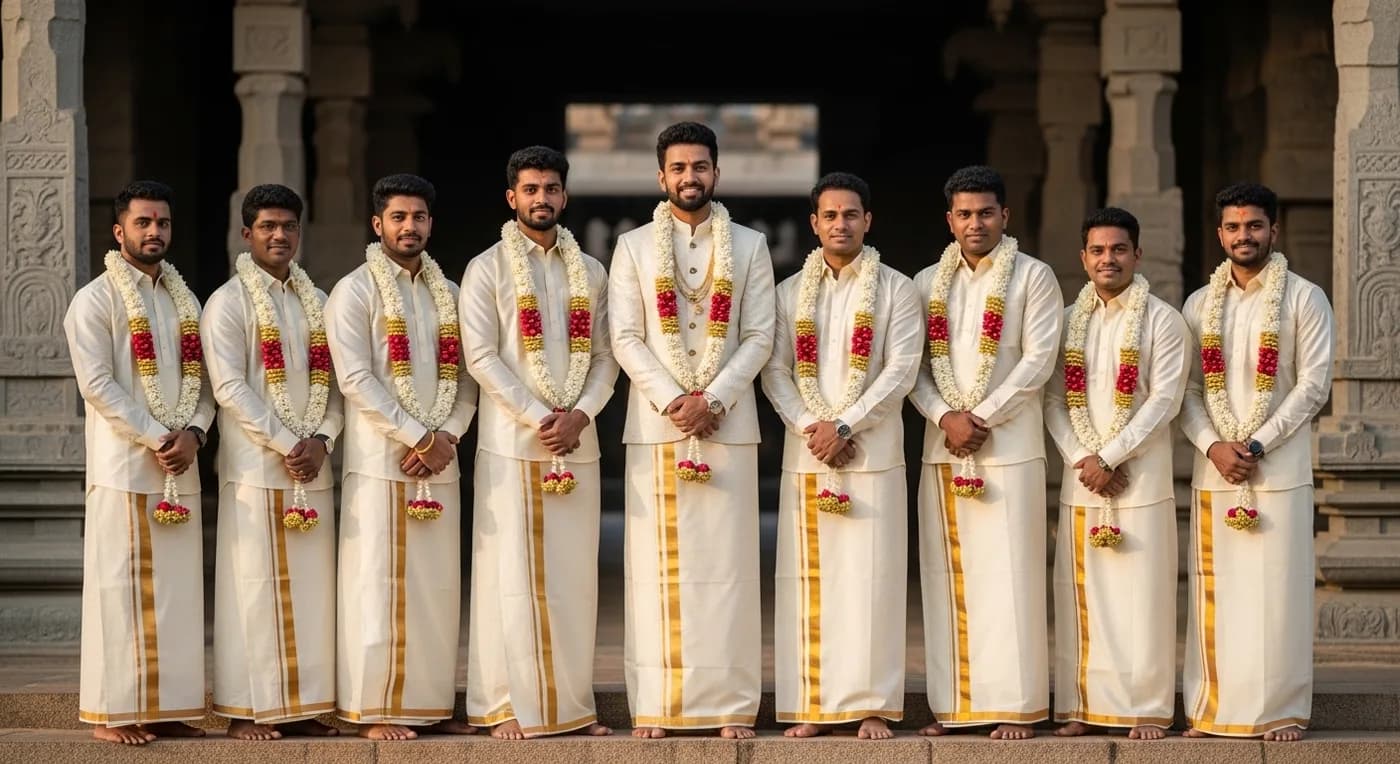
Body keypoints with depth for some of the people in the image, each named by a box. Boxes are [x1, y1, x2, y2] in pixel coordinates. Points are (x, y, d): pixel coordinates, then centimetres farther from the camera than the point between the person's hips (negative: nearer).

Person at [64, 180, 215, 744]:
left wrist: (192, 433, -7)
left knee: (176, 589, 6)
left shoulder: (185, 301, 15)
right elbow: (97, 384, -12)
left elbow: (204, 378, 13)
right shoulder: (95, 300, -3)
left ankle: (166, 706, 12)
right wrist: (156, 439, -16)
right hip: (123, 467, -6)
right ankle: (113, 711, -1)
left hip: (179, 468, 6)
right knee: (121, 587, -5)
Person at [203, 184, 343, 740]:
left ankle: (303, 704, 12)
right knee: (256, 584, -4)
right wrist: (286, 444, -15)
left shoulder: (317, 303, 14)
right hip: (255, 465, -5)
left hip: (312, 466, 5)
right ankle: (249, 709, 1)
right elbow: (229, 387, -11)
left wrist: (321, 439, -7)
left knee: (311, 585, 5)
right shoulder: (229, 302, -2)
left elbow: (335, 382, 11)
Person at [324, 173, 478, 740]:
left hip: (439, 462, 5)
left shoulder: (449, 295, 14)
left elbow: (467, 377, 11)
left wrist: (446, 438, -6)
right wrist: (420, 438, -14)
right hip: (380, 461, -5)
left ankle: (431, 703, 13)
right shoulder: (355, 292, -3)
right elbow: (355, 380, -11)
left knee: (437, 586, 6)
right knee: (380, 585, -5)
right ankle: (376, 709, -1)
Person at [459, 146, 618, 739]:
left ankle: (573, 702, 11)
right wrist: (540, 418, -14)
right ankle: (508, 704, 0)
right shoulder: (487, 269, 0)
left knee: (573, 574, 5)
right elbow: (481, 357, -8)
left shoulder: (590, 272, 12)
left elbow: (605, 356, 9)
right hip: (512, 444, -4)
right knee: (513, 573, -3)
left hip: (577, 445, 4)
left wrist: (581, 414, -9)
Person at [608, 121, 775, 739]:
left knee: (726, 563, -1)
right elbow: (625, 338, 0)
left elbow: (759, 338, 2)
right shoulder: (633, 247, 7)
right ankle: (654, 704, 1)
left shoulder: (749, 247, 8)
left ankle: (730, 703, 0)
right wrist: (672, 401, -12)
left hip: (728, 425, 0)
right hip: (654, 425, 0)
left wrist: (713, 399, -12)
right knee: (658, 563, -1)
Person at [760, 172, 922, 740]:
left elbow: (901, 370, -4)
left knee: (870, 576, -5)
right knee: (807, 577, 1)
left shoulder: (896, 290, 4)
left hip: (873, 453, -2)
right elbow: (774, 372, 5)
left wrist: (845, 426, -12)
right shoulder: (790, 293, 12)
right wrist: (809, 428, -10)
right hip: (806, 455, 2)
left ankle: (871, 704, -2)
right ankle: (812, 704, 4)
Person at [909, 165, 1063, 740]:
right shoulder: (927, 283, 13)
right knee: (947, 575, 4)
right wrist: (944, 417, -10)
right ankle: (953, 702, 8)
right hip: (941, 449, 4)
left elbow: (1038, 359, -6)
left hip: (1009, 447, -4)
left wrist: (982, 417, -11)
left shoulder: (1033, 277, 2)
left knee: (1007, 574, -6)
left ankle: (1016, 705, -3)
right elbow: (911, 364, 7)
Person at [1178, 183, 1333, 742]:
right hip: (1212, 466, 3)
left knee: (1276, 586, -5)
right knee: (1214, 588, 3)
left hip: (1279, 465, -3)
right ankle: (1212, 708, 6)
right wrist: (1213, 446, -9)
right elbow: (1186, 388, 7)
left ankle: (1282, 709, 0)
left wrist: (1257, 445, -12)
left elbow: (1314, 383, -5)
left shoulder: (1304, 299, 2)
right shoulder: (1200, 304, 12)